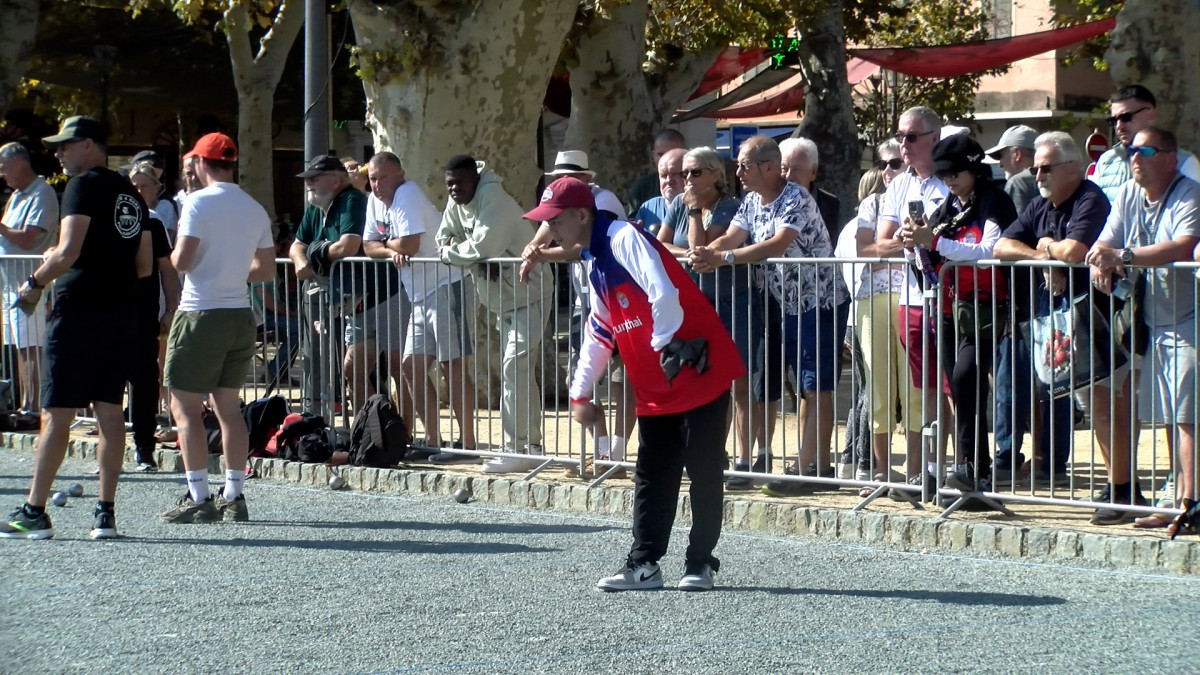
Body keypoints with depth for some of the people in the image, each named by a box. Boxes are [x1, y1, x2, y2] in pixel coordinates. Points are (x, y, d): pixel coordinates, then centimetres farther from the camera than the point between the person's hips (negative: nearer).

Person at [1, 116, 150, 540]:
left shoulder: (84, 186, -9)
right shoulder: (130, 194, 16)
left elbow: (68, 252, -18)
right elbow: (144, 266, 18)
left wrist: (35, 284, -5)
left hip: (79, 312, -8)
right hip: (122, 313, 8)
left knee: (56, 413, -5)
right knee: (109, 411, 6)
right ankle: (105, 513, 4)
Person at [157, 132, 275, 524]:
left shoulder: (200, 202, -10)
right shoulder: (255, 209, 9)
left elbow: (182, 261, -16)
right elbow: (266, 270, 12)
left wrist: (174, 252, 5)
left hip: (202, 315, -7)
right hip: (240, 315, 7)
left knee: (185, 407, 0)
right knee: (228, 406, 14)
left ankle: (198, 499, -4)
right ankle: (233, 497, 12)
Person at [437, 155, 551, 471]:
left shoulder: (493, 200, -22)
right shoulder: (457, 204, 5)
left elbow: (480, 247, -32)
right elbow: (443, 241, 5)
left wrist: (449, 252, -13)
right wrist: (478, 263, -14)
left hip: (529, 294, -10)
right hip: (503, 299, 10)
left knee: (514, 366, -17)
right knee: (519, 373, 15)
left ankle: (517, 448, -17)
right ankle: (531, 445, 23)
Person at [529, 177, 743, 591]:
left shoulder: (624, 239, -16)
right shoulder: (595, 262, 15)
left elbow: (663, 294, -28)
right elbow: (599, 332, 23)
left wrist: (666, 346, -18)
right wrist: (581, 393, 23)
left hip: (699, 371, -10)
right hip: (655, 387, 10)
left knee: (703, 472, 0)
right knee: (653, 476, 8)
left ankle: (700, 564, 6)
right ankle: (644, 564, 11)